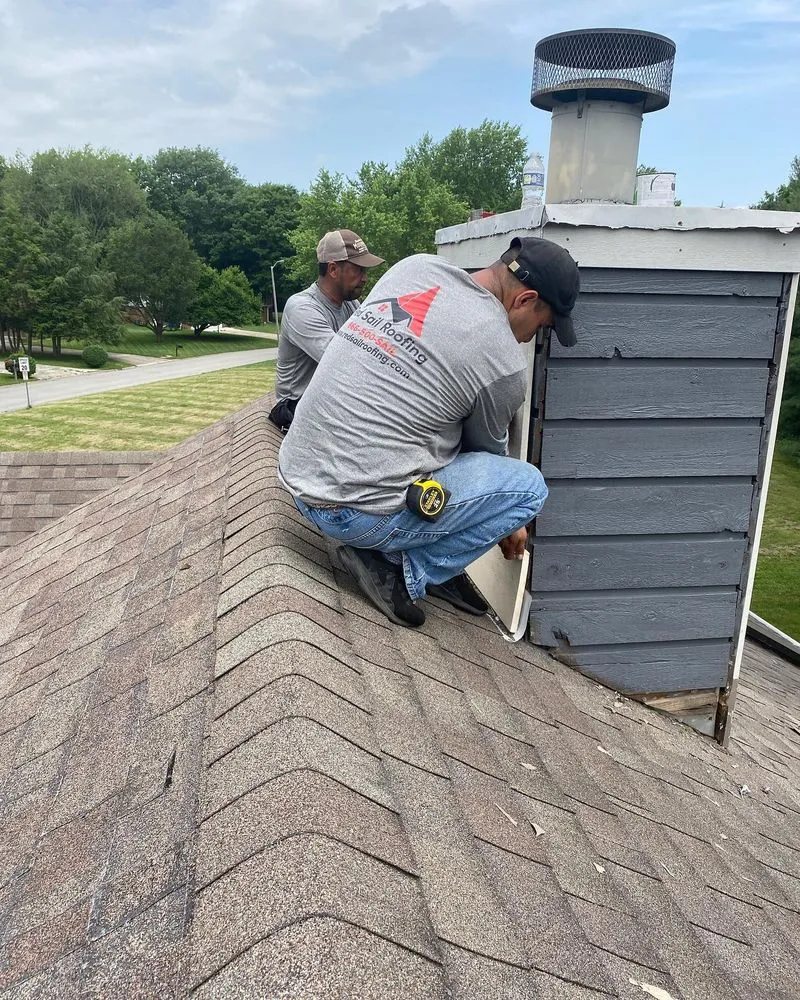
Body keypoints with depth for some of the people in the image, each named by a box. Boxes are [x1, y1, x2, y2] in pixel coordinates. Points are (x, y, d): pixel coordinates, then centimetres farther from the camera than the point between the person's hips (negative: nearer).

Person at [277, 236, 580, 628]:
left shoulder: (414, 265, 6)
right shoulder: (503, 362, -11)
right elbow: (487, 449, 7)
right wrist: (507, 524, 28)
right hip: (355, 514, -8)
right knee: (529, 486, 1)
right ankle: (405, 573, 1)